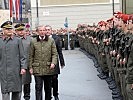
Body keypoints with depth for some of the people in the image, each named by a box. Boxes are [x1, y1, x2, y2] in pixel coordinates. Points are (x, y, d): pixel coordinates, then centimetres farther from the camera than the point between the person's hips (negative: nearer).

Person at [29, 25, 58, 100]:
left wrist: (53, 63, -12)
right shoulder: (33, 42, 3)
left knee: (48, 87, 12)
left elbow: (55, 54, 4)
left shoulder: (51, 41, 5)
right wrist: (30, 67, 1)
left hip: (48, 68, 2)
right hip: (37, 68, -1)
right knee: (38, 88, -5)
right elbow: (31, 56, 6)